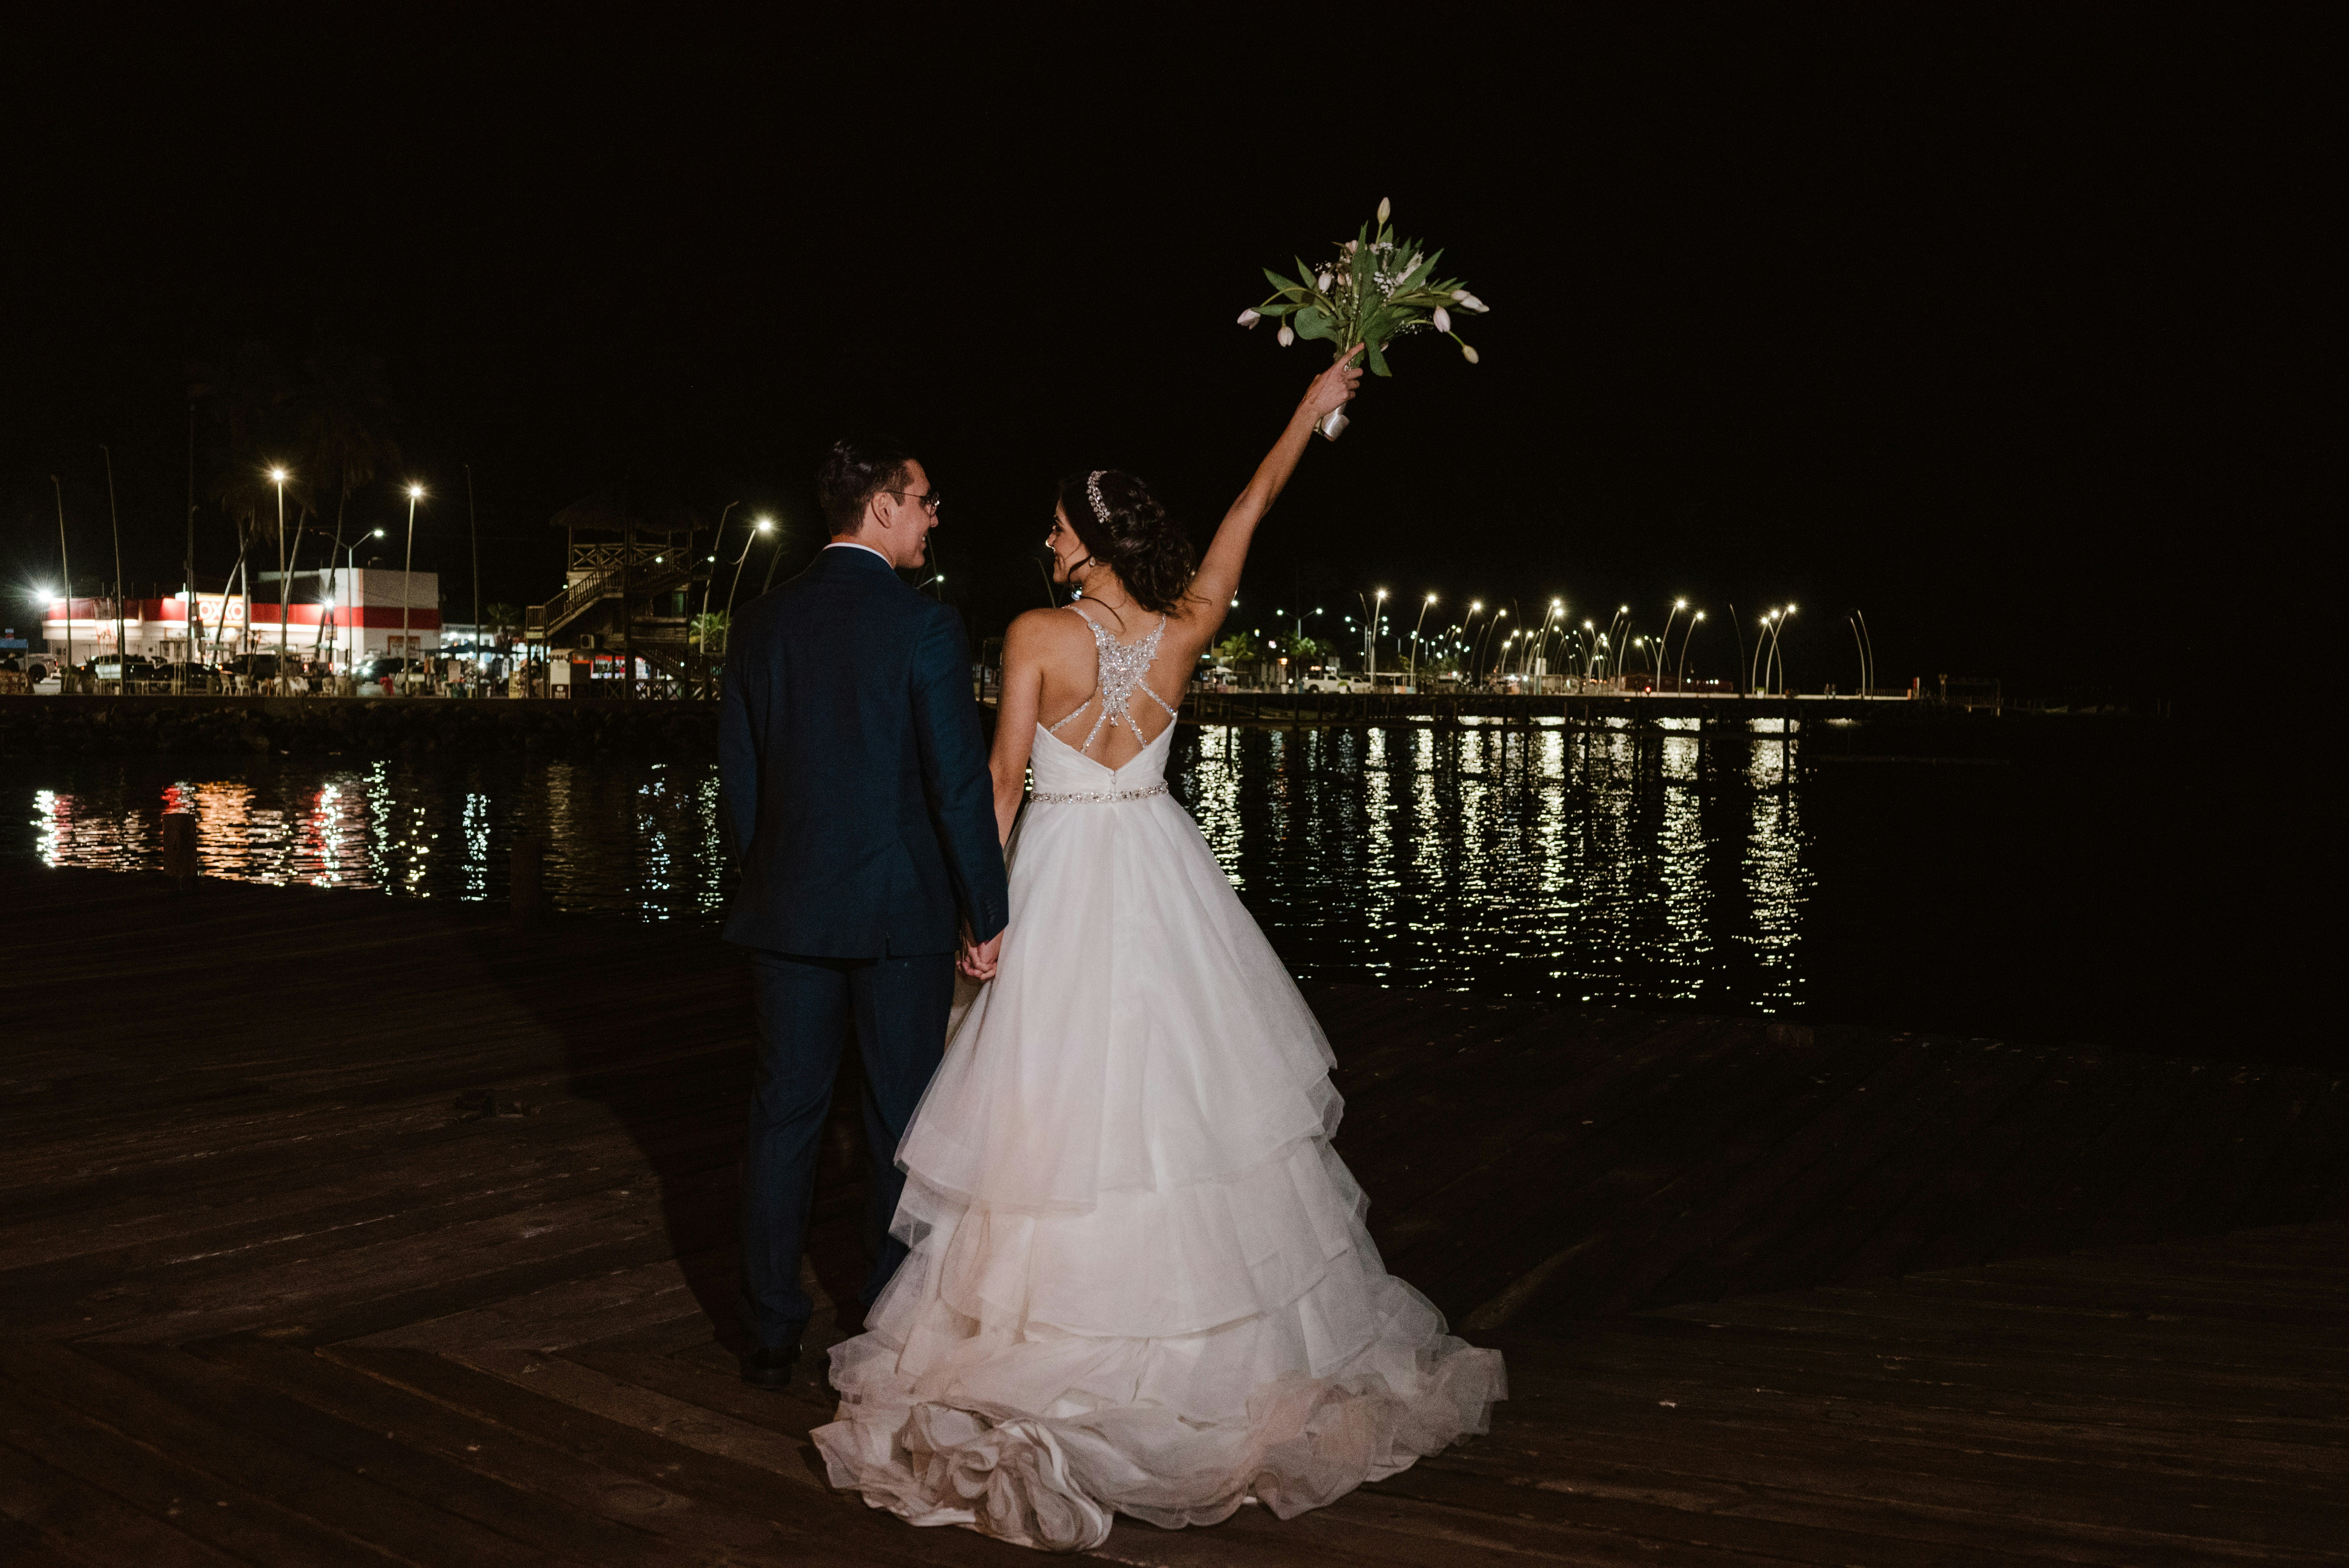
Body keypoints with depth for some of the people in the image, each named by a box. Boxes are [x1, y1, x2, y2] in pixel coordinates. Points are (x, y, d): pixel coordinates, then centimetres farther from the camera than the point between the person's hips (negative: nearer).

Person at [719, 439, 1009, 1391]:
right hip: (902, 914, -4)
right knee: (904, 1124, 9)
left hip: (787, 909, 4)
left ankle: (770, 1334, 18)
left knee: (783, 1115, 11)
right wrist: (987, 913, -5)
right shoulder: (925, 627, -12)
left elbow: (736, 780, 7)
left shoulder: (761, 623, 3)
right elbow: (960, 787, -13)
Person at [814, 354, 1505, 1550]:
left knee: (1071, 1094, 0)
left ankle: (1075, 1346, 6)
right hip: (1159, 863, 4)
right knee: (1187, 1085, 11)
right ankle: (1208, 1322, 23)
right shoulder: (1185, 631, -1)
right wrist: (1313, 408, 21)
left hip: (1063, 870, -4)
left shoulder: (1035, 636, -10)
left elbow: (1005, 779, -8)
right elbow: (1251, 504, 10)